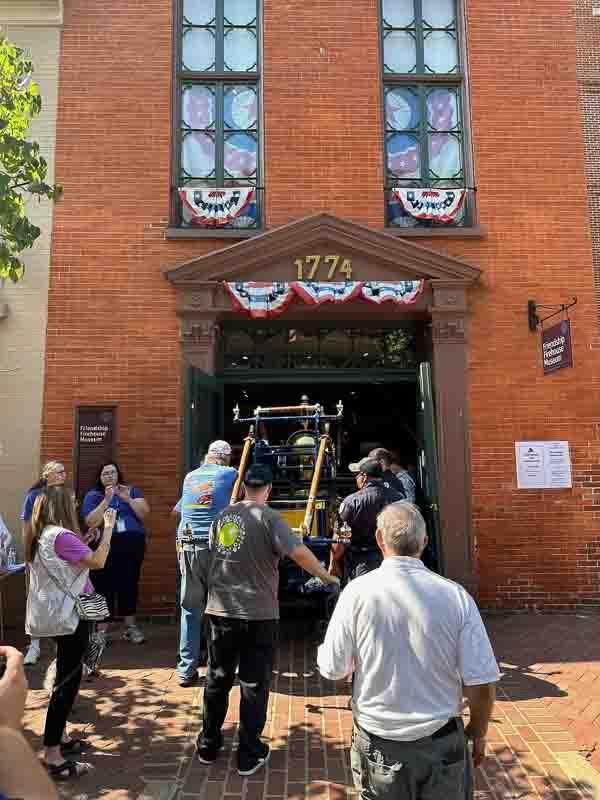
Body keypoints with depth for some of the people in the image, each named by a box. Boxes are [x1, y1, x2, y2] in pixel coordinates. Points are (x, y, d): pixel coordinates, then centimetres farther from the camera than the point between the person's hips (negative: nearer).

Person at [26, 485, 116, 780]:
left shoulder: (42, 536, 8)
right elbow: (98, 561, -24)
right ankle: (53, 757, 3)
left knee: (66, 677, 21)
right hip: (68, 616, -10)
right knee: (68, 681, -3)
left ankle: (60, 738, 32)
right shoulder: (61, 536, -22)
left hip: (57, 615, 10)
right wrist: (109, 528, -16)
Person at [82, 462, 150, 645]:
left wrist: (129, 499, -10)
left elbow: (145, 513, 3)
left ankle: (130, 627, 16)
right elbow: (91, 522, -7)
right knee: (105, 587, -5)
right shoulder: (93, 495, 8)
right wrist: (106, 500, -13)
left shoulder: (131, 490, 13)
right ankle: (102, 630, 6)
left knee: (130, 584, 4)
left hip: (133, 544, 2)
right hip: (106, 546, -2)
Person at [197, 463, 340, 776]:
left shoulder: (222, 516, 6)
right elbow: (298, 552, -22)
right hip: (257, 614, -5)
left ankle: (208, 746, 32)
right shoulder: (268, 517, -11)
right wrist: (326, 576, -8)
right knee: (254, 684, 9)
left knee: (217, 679, 19)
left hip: (220, 610, 5)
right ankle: (249, 755, 20)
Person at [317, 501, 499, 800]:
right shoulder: (456, 596, -14)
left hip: (379, 745, 0)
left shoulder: (358, 592, -17)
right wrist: (478, 734, 8)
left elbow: (333, 669, -9)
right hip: (442, 743, 1)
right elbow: (482, 683, -10)